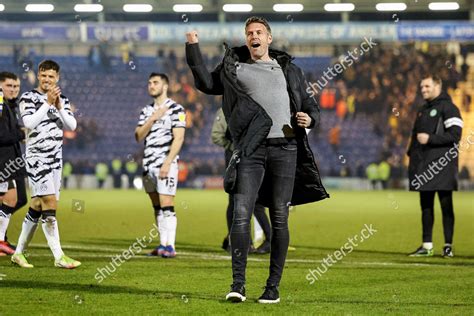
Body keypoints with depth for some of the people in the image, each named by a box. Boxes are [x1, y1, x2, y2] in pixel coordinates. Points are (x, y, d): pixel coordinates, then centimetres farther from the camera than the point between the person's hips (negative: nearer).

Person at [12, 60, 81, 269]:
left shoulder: (62, 100, 13)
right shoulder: (28, 98, -4)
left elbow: (72, 126, 2)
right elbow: (30, 123, -19)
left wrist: (59, 106, -11)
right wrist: (48, 103, -21)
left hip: (55, 158, 6)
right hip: (36, 156, -6)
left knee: (37, 206, 9)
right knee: (50, 204, -14)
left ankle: (19, 252, 19)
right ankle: (59, 257, -16)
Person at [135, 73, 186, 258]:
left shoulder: (175, 109, -4)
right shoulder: (147, 111, 17)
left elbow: (178, 138, -11)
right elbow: (138, 137, 7)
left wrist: (167, 163, -18)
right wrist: (152, 119, -7)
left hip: (166, 163, -7)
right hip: (149, 164, 7)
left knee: (166, 205, -12)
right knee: (157, 207, 9)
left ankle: (170, 246, -14)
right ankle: (163, 244, 13)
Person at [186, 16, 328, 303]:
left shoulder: (289, 70, 20)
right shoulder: (234, 68, 19)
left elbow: (312, 107, 21)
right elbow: (207, 83, 11)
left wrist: (310, 119, -2)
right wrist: (193, 48, 6)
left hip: (285, 148, 1)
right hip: (251, 150, -1)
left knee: (279, 219, 0)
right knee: (241, 213, -13)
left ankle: (274, 286, 6)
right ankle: (238, 283, -12)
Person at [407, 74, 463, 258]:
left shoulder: (447, 107, -6)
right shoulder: (422, 110, 19)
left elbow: (455, 134, -15)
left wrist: (430, 138, -18)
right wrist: (412, 155, 16)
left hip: (441, 166, -8)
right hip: (424, 167, 8)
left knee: (446, 206, -3)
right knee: (426, 207, 8)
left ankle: (448, 246, 0)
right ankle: (427, 246, 12)